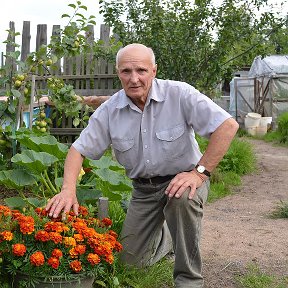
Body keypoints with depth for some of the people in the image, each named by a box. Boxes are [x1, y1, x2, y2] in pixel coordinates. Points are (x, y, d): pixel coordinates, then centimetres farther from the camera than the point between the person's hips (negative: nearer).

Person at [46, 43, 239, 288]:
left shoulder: (180, 94, -19)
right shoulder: (110, 110, -6)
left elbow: (228, 126, -25)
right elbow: (79, 149, -2)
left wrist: (200, 173, -29)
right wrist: (68, 189, -19)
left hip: (183, 177, -4)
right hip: (144, 188, 4)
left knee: (182, 198, -39)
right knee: (134, 259, 3)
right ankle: (167, 236, 38)